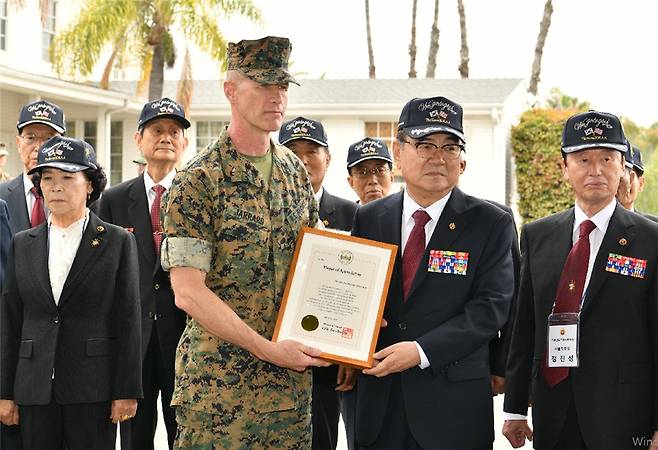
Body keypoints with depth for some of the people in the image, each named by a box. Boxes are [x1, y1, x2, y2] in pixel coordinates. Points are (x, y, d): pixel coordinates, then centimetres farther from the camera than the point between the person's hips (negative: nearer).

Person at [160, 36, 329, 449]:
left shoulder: (296, 172, 9)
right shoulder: (198, 181, -10)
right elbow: (188, 292, -15)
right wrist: (267, 349, -17)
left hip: (292, 380, 6)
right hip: (219, 381, -5)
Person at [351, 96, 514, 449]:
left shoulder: (492, 224, -2)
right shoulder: (368, 218, 7)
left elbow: (491, 306, -11)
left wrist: (421, 351, -20)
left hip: (454, 406, -2)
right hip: (379, 399, 3)